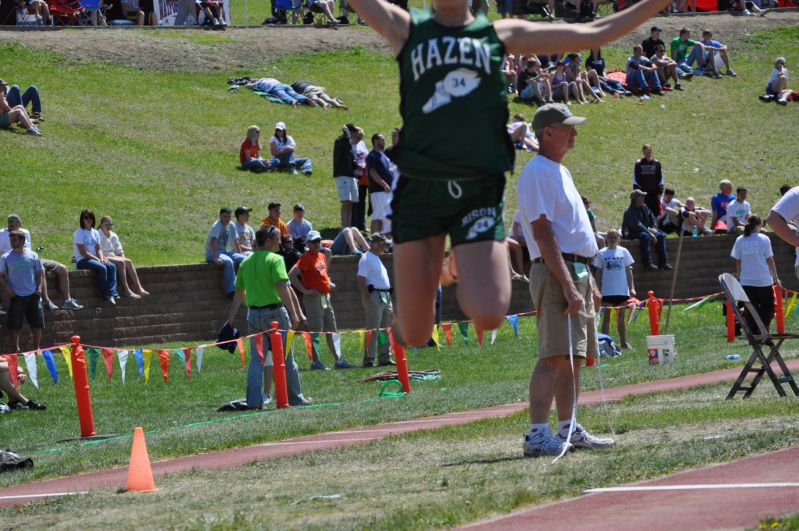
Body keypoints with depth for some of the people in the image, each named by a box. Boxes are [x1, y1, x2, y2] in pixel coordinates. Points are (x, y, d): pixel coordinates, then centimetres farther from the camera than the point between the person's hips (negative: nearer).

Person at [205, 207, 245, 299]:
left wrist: (240, 255, 6)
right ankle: (231, 291, -39)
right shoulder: (217, 226, -16)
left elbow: (235, 242, 15)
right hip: (212, 253, -7)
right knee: (228, 261, -36)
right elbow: (213, 242, -28)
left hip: (224, 251, 7)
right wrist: (215, 258, -38)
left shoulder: (231, 226, 6)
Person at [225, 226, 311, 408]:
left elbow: (239, 294, 15)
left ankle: (254, 400, -4)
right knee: (286, 359, 7)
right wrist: (294, 314, -20)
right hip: (274, 312, -5)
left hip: (253, 315, 5)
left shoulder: (246, 262, 10)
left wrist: (230, 319, 25)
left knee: (257, 359, 5)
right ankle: (295, 398, 15)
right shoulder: (275, 259, -10)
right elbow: (283, 289, -20)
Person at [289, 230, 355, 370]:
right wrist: (304, 290, -18)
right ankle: (316, 362, -4)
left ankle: (338, 360, 17)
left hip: (325, 297, 9)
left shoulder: (322, 256, 14)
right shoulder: (306, 258, -12)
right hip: (313, 299, -9)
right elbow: (291, 275, -21)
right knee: (315, 331, -6)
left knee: (331, 331, 12)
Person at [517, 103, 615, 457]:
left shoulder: (560, 172, 20)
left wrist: (588, 284, 23)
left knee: (574, 356, 12)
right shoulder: (538, 172, -11)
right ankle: (537, 435, -24)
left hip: (577, 273, 10)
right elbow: (543, 233, -19)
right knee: (556, 355, -18)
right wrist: (568, 286, -24)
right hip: (555, 273, -10)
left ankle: (568, 430, 18)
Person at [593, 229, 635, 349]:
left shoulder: (623, 252, 7)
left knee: (621, 317, 7)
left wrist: (631, 287, 2)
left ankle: (623, 342, 13)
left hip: (622, 290, 1)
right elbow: (599, 272, 5)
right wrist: (598, 290, 1)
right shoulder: (601, 253, 3)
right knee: (606, 317, 0)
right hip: (607, 291, -1)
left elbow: (628, 270, 8)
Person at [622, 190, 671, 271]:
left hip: (645, 230, 8)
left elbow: (652, 219, 19)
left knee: (661, 235, -7)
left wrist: (653, 228, -1)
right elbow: (638, 226, -29)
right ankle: (647, 264, -38)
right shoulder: (629, 212, -20)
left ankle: (663, 262, -11)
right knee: (645, 236, -37)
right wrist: (650, 234, -31)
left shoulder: (644, 208, 7)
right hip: (632, 233, -8)